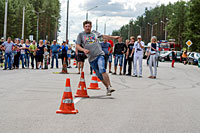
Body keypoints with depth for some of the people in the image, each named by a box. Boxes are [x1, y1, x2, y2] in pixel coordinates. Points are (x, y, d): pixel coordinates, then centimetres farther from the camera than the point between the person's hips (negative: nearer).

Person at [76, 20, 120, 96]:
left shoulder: (95, 33, 16)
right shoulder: (81, 35, 9)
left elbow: (104, 36, 30)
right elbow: (77, 46, 2)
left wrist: (114, 37, 32)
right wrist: (83, 50, -16)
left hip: (99, 55, -1)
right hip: (91, 58, 1)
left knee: (102, 70, -24)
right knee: (99, 76, 2)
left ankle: (109, 86, -24)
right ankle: (107, 88, 16)